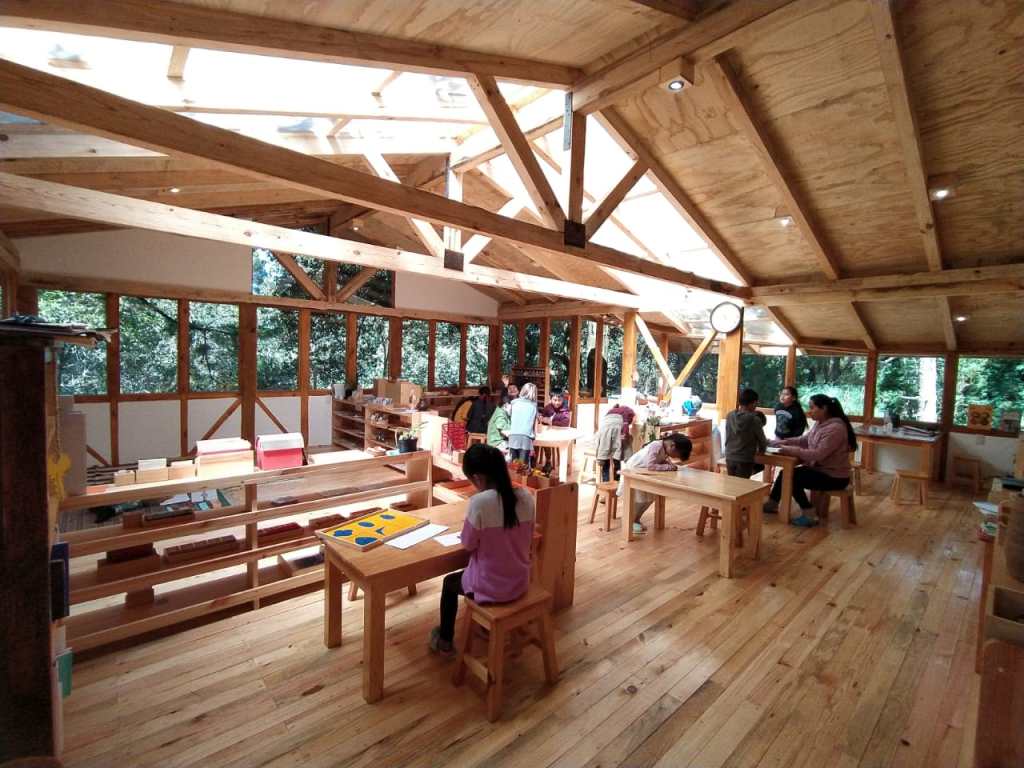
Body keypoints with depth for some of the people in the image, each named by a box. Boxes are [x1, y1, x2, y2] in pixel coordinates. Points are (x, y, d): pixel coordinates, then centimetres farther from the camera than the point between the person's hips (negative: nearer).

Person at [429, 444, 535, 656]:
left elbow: (468, 544, -12)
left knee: (449, 583, 26)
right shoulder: (526, 496, -10)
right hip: (520, 583, 5)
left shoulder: (480, 501, -26)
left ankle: (445, 642, 42)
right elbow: (528, 539, 5)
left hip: (491, 588, -5)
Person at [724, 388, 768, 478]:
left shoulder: (730, 416, 2)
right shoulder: (754, 419, -11)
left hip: (729, 458, 5)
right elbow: (762, 440, 0)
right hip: (745, 460, -5)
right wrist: (761, 450, 21)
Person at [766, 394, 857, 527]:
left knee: (792, 478, -16)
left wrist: (791, 450, -27)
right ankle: (772, 503, 18)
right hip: (820, 469, 9)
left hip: (834, 477, -9)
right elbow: (804, 440, 11)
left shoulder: (835, 428, -26)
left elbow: (818, 455, -31)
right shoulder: (820, 423, 4)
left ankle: (810, 515, -4)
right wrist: (783, 442, -3)